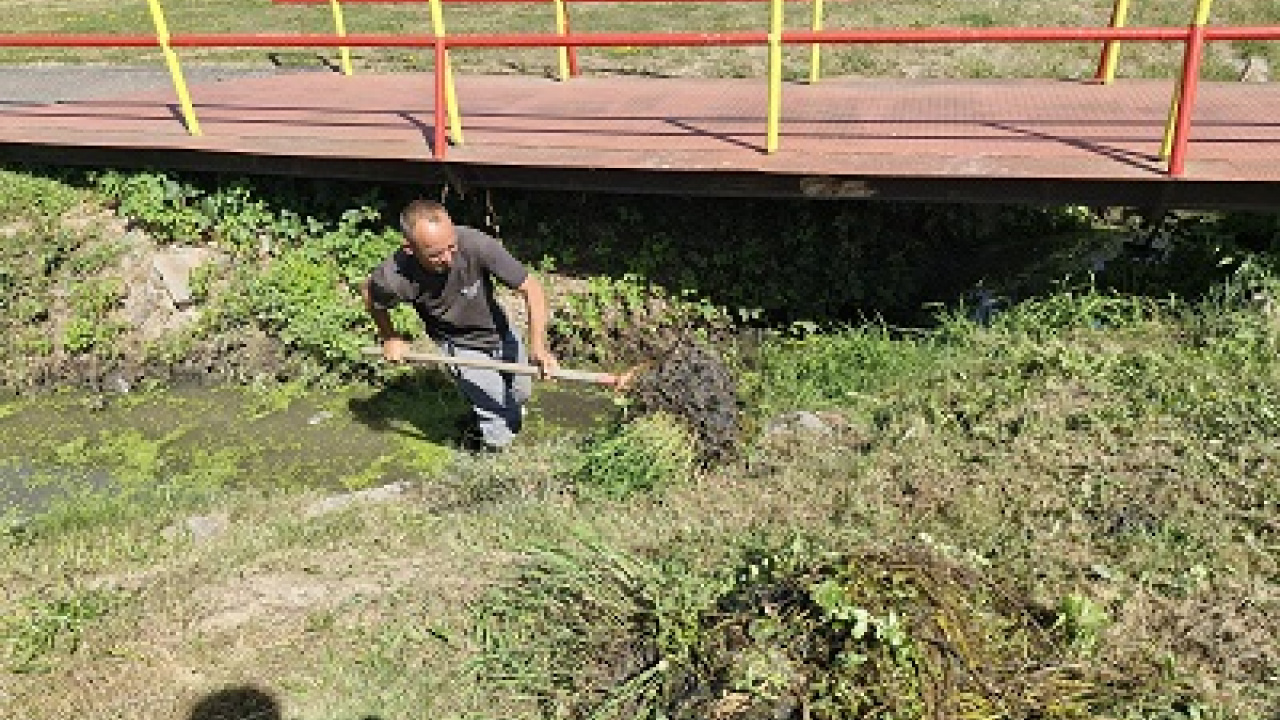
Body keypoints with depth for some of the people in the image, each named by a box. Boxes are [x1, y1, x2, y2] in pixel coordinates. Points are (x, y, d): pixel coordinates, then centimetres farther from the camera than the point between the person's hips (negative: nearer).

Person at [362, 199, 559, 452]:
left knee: (521, 395, 23)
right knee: (500, 435, -6)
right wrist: (390, 338, -1)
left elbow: (532, 288, -28)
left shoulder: (476, 244, -35)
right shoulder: (394, 279, -32)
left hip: (499, 329, 2)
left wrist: (538, 346, -38)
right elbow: (371, 296, -6)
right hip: (461, 345, -2)